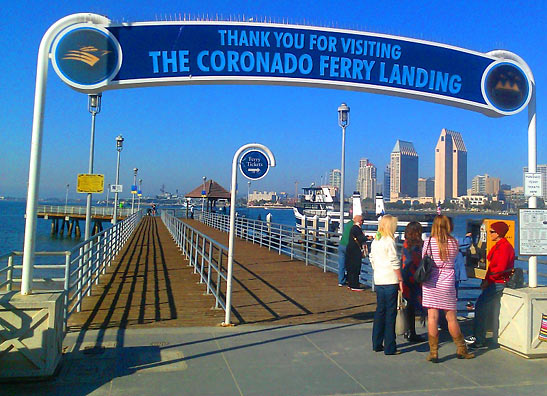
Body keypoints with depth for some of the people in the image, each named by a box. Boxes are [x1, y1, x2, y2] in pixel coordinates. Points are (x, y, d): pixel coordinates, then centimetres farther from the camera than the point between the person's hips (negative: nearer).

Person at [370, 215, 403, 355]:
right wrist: (400, 280, -8)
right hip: (391, 281, -7)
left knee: (379, 311, 14)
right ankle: (389, 347, 6)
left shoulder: (374, 242, 10)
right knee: (390, 313, 1)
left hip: (378, 281, 7)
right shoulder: (389, 242, -12)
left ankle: (377, 344, 21)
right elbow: (395, 263, -13)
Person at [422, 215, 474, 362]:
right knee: (451, 318, 13)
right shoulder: (454, 242, -1)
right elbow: (454, 258, 11)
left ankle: (433, 352, 6)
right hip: (447, 282, 1)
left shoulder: (428, 242, -5)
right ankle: (461, 350, 25)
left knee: (432, 317, 2)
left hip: (431, 282, -1)